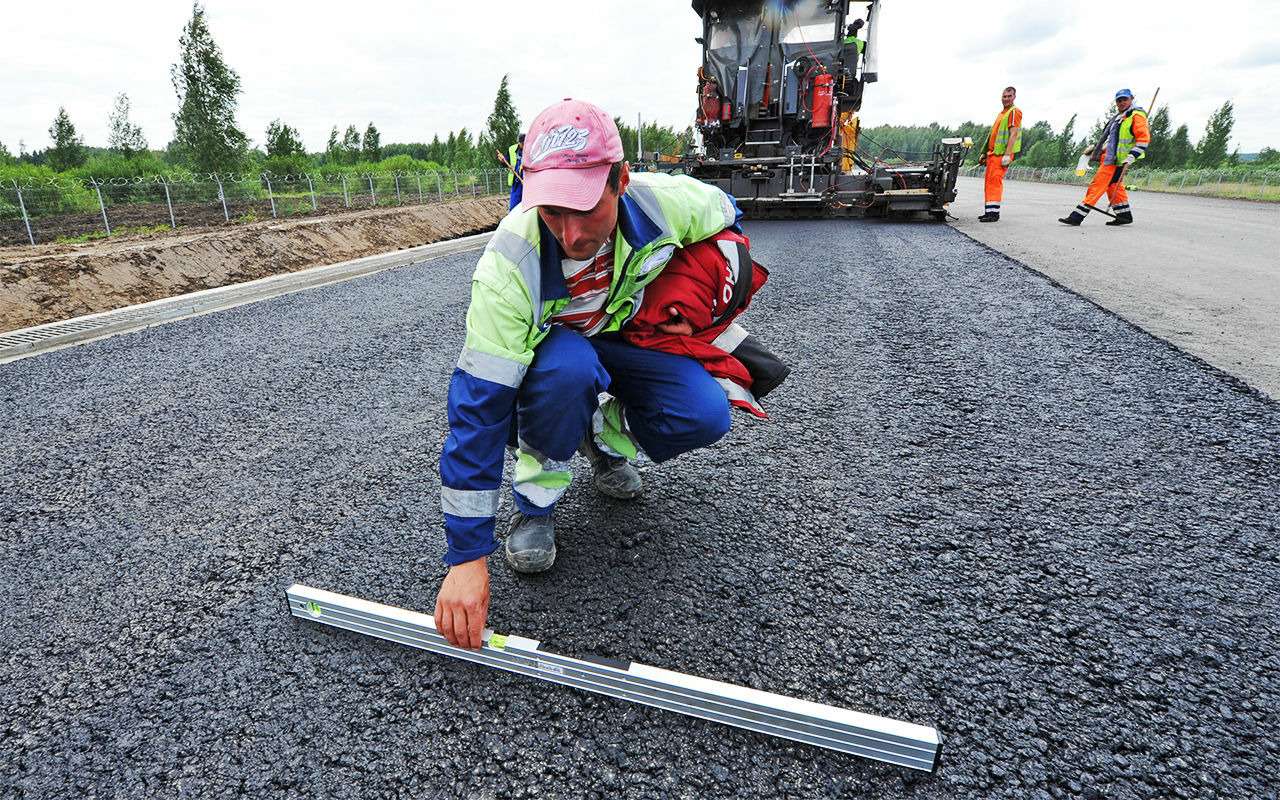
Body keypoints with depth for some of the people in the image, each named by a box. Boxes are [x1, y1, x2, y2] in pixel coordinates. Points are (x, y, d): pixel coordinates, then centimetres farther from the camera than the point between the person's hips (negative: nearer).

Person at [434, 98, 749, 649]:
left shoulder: (666, 202, -28)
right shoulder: (508, 266, -36)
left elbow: (726, 218, -1)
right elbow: (477, 406, -36)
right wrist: (467, 556, -36)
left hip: (626, 334, 3)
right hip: (543, 351, -2)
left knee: (704, 417, -24)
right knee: (569, 366, -40)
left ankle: (606, 438, 8)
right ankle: (535, 500, -12)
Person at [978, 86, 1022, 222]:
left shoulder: (1014, 111, -6)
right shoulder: (1002, 113, 23)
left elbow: (1013, 134, -15)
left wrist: (1007, 154, -23)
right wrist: (987, 153, 24)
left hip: (1002, 153, -10)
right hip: (993, 152, 10)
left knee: (995, 180, -16)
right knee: (989, 181, 9)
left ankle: (994, 212, -19)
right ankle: (989, 211, 14)